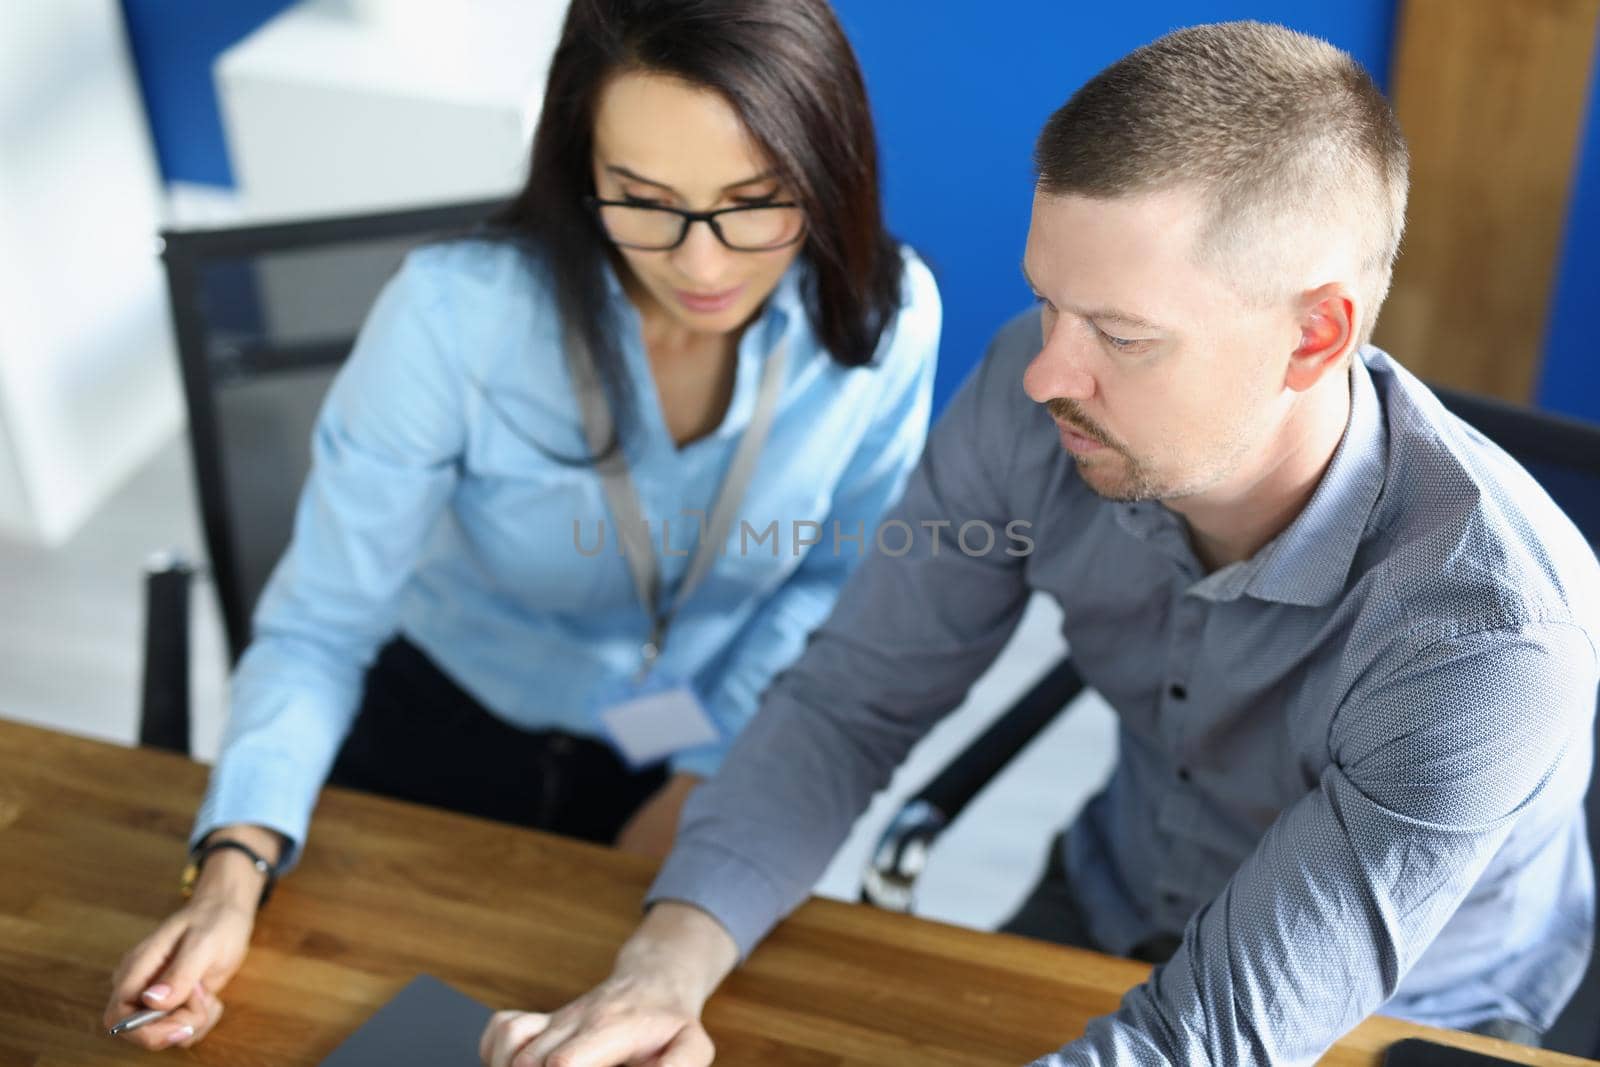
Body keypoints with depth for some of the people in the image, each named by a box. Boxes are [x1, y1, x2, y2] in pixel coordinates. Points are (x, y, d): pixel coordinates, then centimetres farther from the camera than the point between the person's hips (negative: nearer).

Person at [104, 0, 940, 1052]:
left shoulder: (886, 313, -21)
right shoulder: (456, 313, -28)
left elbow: (834, 578, -4)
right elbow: (320, 624, -21)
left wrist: (705, 786, -8)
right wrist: (235, 867, -36)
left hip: (716, 760, 2)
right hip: (456, 734, -1)